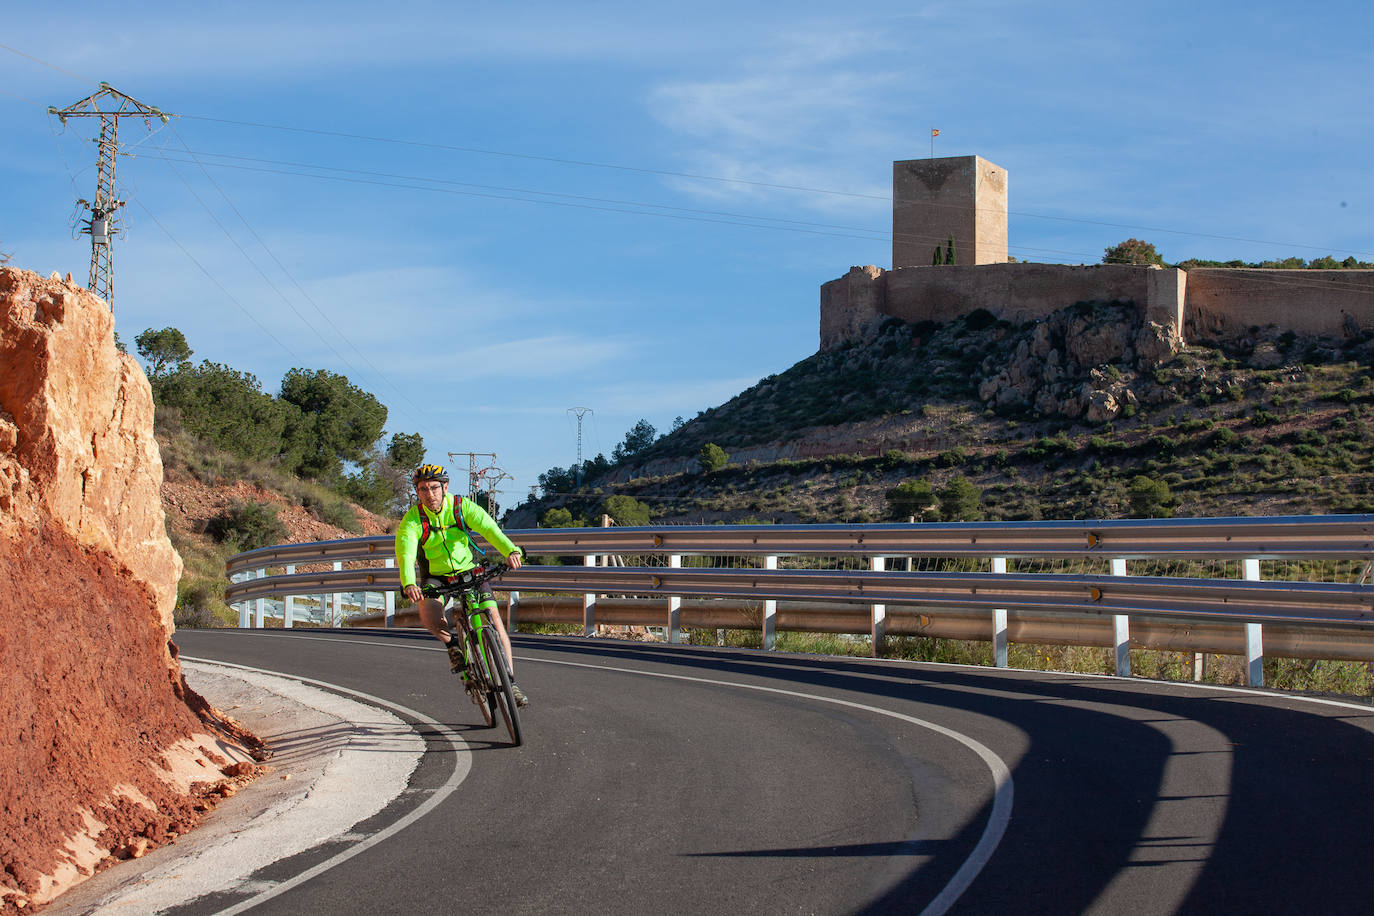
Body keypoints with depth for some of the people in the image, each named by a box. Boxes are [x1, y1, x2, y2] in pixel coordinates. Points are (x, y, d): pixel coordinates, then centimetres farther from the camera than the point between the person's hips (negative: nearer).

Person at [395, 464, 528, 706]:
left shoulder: (462, 506, -15)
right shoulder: (412, 520, -19)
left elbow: (488, 527, -29)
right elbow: (405, 555, -32)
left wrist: (511, 550, -49)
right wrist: (408, 584, -53)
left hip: (468, 571, 1)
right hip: (435, 577, -1)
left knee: (494, 618, -15)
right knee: (426, 605, -35)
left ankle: (509, 682, -8)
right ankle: (452, 645, -8)